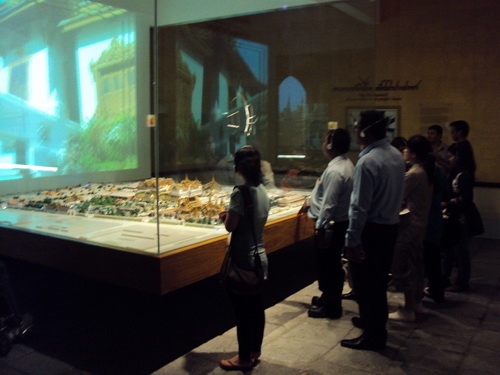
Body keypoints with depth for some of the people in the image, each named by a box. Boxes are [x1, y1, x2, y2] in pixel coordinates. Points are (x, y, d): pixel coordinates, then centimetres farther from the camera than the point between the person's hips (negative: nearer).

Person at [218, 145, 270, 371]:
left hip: (243, 260, -8)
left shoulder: (241, 191, -20)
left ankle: (244, 358, 17)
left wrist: (225, 217, 1)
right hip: (259, 258, 8)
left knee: (243, 310, 4)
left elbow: (230, 226, -19)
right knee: (256, 307, 17)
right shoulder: (262, 190, 5)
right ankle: (254, 352, 31)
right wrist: (231, 216, 9)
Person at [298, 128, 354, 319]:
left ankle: (331, 306, 17)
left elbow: (329, 203, -26)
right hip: (339, 222, 10)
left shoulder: (335, 171, -24)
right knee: (331, 264, 21)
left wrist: (320, 227, -22)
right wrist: (310, 201, 23)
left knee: (328, 265, 4)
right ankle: (328, 297, 36)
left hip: (331, 225, -10)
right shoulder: (345, 164, 8)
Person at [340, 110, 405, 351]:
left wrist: (351, 240, -20)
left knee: (365, 283, 4)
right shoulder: (396, 156, 5)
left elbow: (359, 206, -23)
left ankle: (373, 336, 15)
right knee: (378, 280, 22)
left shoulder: (367, 162, -22)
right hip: (390, 226, 9)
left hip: (371, 229, -9)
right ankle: (374, 320, 39)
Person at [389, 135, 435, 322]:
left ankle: (408, 310, 6)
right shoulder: (427, 171, 7)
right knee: (416, 264, 18)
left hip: (410, 225, -9)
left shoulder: (413, 174, -20)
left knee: (405, 267, -1)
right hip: (421, 223, 10)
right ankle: (416, 302, 30)